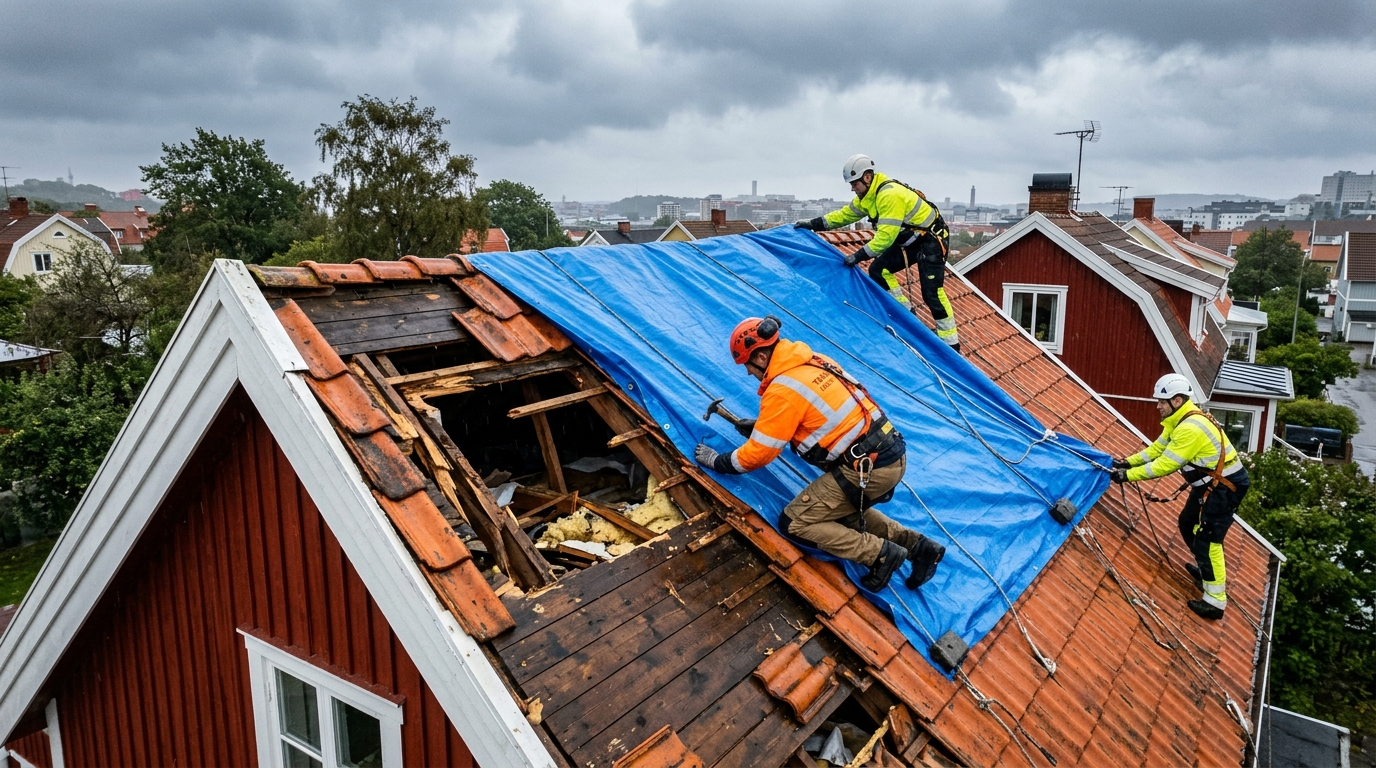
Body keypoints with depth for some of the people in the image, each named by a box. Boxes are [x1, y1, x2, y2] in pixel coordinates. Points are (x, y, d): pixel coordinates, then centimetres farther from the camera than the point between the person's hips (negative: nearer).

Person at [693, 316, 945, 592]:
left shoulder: (782, 390, -15)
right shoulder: (813, 362, 10)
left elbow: (756, 454, -8)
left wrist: (716, 461, 8)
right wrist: (759, 426, 29)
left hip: (867, 468, -9)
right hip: (893, 454, 9)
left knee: (796, 522, 0)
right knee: (842, 510, 27)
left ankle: (881, 553, -4)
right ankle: (916, 545, 17)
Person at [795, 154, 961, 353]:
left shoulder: (890, 195, -29)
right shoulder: (867, 196, 1)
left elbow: (886, 235, -32)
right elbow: (845, 214, 11)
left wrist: (859, 255, -30)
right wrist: (814, 224, 4)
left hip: (932, 240, -10)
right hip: (911, 239, 10)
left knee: (931, 292, -13)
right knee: (878, 270, 6)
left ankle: (951, 342, -5)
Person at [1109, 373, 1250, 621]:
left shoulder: (1190, 428, -28)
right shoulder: (1180, 421, 4)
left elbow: (1165, 465, -26)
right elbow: (1157, 448, 12)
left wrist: (1128, 475, -20)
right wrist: (1128, 462, 3)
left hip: (1225, 486, -11)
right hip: (1212, 482, 11)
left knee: (1207, 539, -9)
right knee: (1188, 524, 22)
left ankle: (1215, 602, -5)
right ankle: (1204, 570, 41)